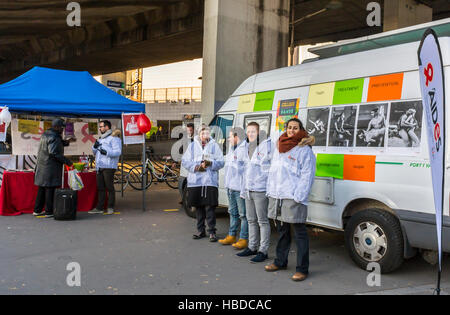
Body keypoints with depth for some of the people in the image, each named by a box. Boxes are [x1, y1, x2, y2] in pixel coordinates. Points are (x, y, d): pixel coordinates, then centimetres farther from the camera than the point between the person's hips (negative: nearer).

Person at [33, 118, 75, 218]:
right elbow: (54, 153, -23)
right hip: (50, 168, -9)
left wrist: (67, 142, 14)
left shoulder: (45, 135, 14)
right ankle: (49, 212, 1)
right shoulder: (54, 138, -16)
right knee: (50, 189, -3)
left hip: (41, 167, 9)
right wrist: (67, 161, -18)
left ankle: (37, 210, 22)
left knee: (42, 189, 15)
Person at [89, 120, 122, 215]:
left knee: (109, 187, -4)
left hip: (108, 167, -8)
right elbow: (95, 152, 26)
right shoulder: (101, 139, 24)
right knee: (100, 188, 8)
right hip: (99, 167, 8)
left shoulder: (114, 138, -3)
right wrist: (95, 146, 5)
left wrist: (107, 152, -26)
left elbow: (118, 152, -15)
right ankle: (99, 208, 11)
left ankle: (110, 208, 4)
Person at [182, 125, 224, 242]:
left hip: (210, 182, -2)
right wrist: (196, 167, -9)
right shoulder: (192, 145, 12)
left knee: (210, 207, -6)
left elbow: (221, 162, 3)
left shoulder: (214, 146, 7)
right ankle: (201, 231, 22)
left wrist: (210, 164, -15)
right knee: (199, 207, 10)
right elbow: (185, 161, 7)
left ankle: (212, 232, 2)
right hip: (195, 182, 3)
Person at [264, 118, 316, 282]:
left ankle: (302, 269, 4)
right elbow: (272, 171, 22)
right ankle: (280, 262, 31)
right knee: (282, 231, 18)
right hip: (277, 197, 7)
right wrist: (270, 191, 14)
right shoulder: (279, 148, 17)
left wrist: (298, 197, -17)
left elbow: (307, 176, -10)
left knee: (300, 233, -2)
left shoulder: (305, 150, -4)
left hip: (294, 198, -7)